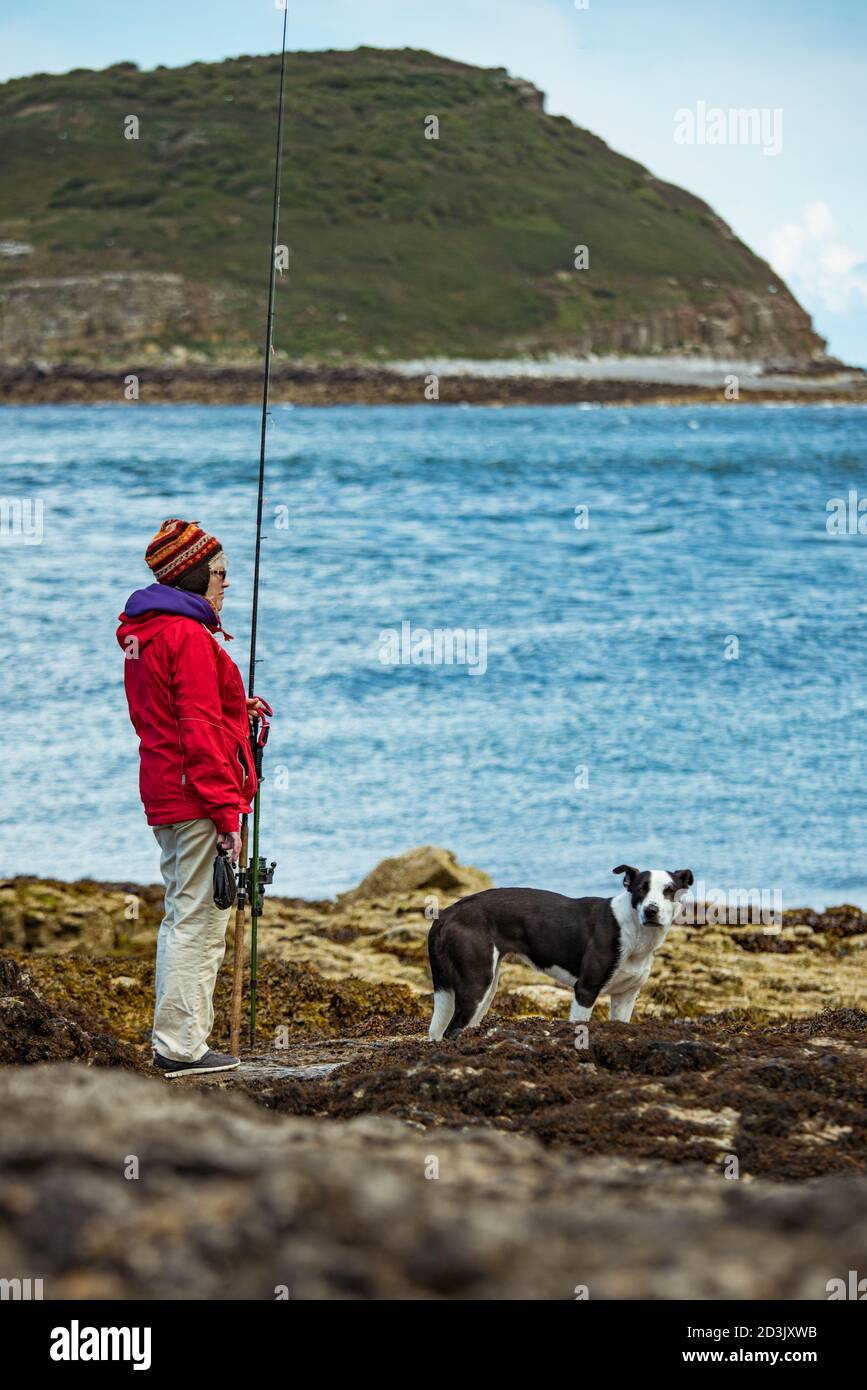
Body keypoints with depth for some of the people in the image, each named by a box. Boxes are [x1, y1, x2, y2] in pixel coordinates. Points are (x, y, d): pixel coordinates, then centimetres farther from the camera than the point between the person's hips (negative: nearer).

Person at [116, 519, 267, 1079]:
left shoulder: (141, 636, 16)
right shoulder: (189, 637, -15)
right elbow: (200, 733, -19)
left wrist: (237, 712, 13)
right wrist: (226, 813, -18)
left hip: (166, 797, 10)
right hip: (199, 799, -10)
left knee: (183, 917, 15)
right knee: (200, 921, -7)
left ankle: (174, 1042, 18)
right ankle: (182, 1046, -6)